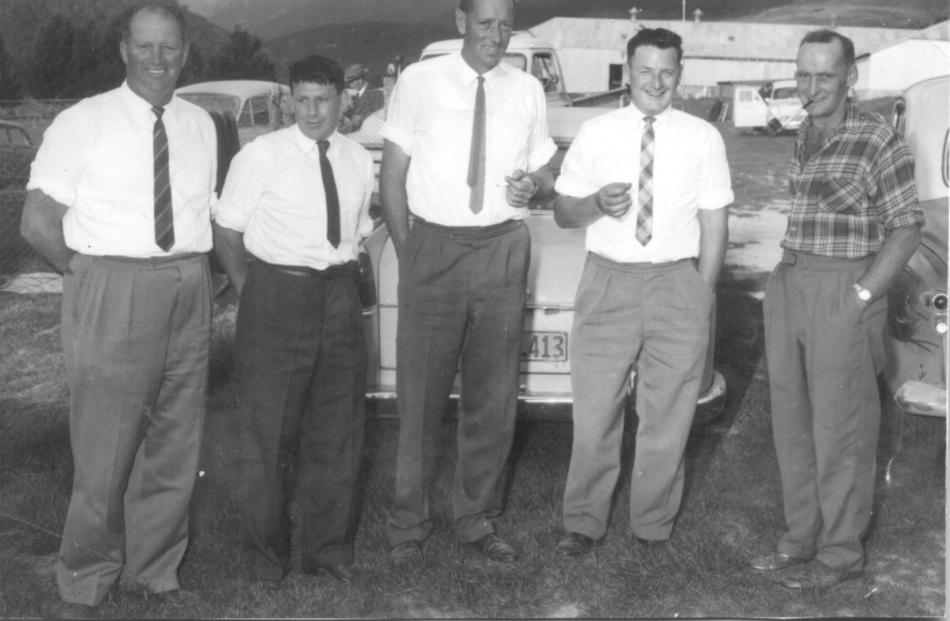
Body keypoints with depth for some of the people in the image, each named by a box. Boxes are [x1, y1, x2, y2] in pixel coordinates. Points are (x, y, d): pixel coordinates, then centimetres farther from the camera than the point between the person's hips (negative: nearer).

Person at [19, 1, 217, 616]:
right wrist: (100, 278, -1)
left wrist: (187, 271, 5)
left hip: (190, 293, 4)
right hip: (111, 297, -4)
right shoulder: (82, 123, -4)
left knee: (176, 442, 13)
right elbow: (39, 224, -4)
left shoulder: (201, 125, 9)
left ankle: (157, 570, 31)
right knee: (105, 449, 0)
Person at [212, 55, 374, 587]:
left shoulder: (360, 161, 7)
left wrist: (343, 274, 8)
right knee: (270, 430, 3)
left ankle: (329, 547, 26)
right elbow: (227, 230, -1)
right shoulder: (262, 156, -6)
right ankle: (267, 553, 19)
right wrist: (251, 292, -1)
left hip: (340, 297, 4)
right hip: (276, 297, -4)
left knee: (338, 429, 11)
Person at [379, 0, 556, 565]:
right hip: (433, 246, -3)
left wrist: (536, 185, -8)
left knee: (494, 396, 9)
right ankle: (410, 522, 14)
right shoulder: (420, 81, 0)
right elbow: (392, 175, 1)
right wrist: (406, 253, -5)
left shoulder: (527, 90, 8)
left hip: (503, 249, 3)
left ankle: (478, 518, 23)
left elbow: (545, 172, 15)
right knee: (422, 394, 0)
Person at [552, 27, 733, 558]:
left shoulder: (703, 138, 4)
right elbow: (563, 212, 8)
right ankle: (585, 523, 16)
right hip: (608, 281, 0)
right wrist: (596, 204, -13)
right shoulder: (596, 134, 6)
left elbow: (715, 223, 5)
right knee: (595, 411, 1)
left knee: (668, 416, 6)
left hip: (678, 283, 0)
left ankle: (654, 526, 22)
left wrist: (703, 297, -1)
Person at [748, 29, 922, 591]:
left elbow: (907, 226, -11)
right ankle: (803, 537, 27)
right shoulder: (805, 139, 13)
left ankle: (841, 554, 13)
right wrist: (786, 279, 8)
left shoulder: (878, 141, -9)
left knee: (840, 429, 0)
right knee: (792, 422, 13)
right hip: (789, 286, 8)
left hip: (842, 295, -7)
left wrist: (860, 296, -15)